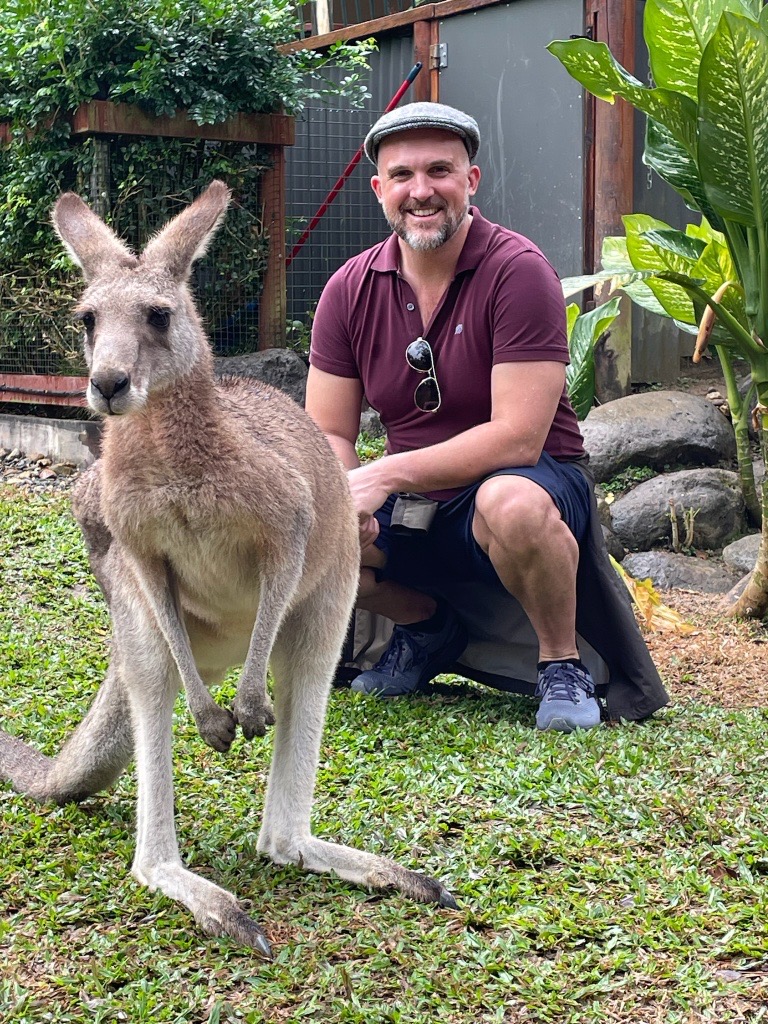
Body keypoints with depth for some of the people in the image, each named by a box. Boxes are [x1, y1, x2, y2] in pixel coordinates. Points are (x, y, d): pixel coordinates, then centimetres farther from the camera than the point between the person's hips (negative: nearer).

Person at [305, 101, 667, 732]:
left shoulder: (518, 271, -16)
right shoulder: (349, 290, -1)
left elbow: (517, 438, -22)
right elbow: (328, 435, 1)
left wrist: (387, 474, -26)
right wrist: (341, 494, -23)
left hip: (533, 481, -5)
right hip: (412, 511, 5)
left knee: (511, 501, -40)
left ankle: (562, 664, -10)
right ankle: (426, 628, 12)